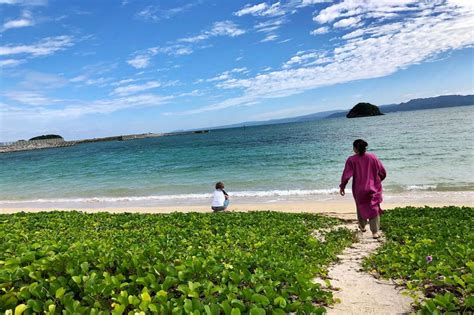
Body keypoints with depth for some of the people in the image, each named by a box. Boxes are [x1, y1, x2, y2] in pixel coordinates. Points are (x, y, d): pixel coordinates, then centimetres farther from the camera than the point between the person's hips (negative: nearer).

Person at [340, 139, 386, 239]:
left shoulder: (351, 160, -10)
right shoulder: (373, 157, -3)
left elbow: (346, 175, -12)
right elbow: (383, 172, 3)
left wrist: (342, 186, -2)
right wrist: (378, 180, 21)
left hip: (359, 189, 0)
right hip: (373, 188, 1)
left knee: (361, 207, 20)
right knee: (374, 209, 5)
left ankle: (362, 226, 36)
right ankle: (375, 232, -1)